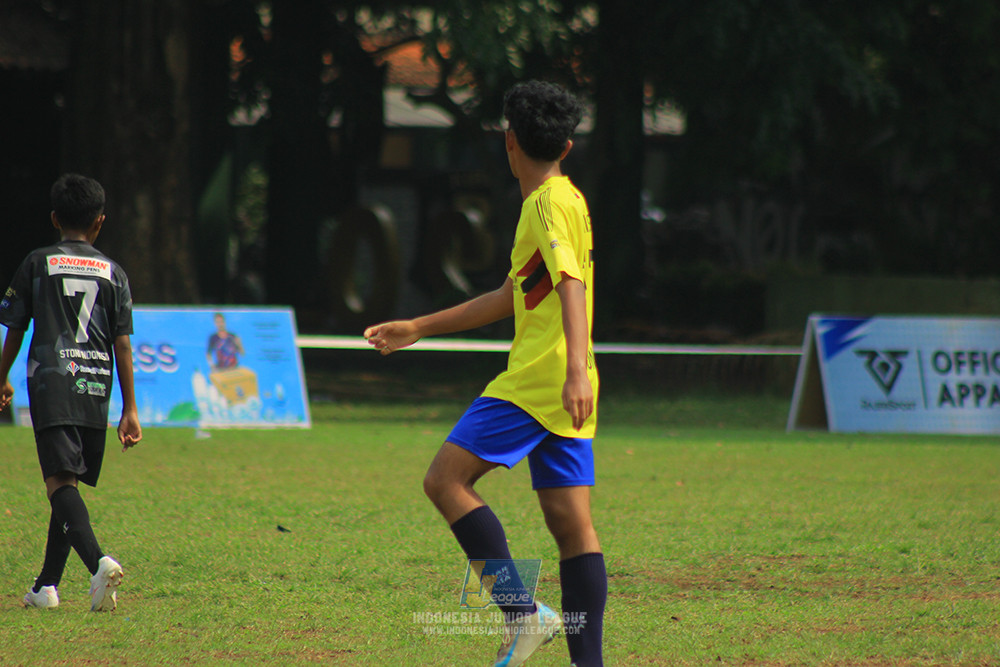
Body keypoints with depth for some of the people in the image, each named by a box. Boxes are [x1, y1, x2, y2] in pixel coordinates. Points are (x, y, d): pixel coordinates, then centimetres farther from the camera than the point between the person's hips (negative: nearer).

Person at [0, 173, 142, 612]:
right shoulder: (113, 274, 9)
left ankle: (98, 561, -36)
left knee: (60, 481, -14)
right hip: (95, 391, 3)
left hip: (51, 382, -3)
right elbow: (123, 344, 6)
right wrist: (130, 410, 8)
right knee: (69, 484, 13)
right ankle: (46, 586, 16)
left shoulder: (37, 264, 5)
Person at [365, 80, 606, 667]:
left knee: (446, 480, -8)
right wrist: (418, 329, 35)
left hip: (537, 380, -9)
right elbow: (510, 299, 30)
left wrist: (576, 367, -37)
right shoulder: (556, 201, 22)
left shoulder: (552, 203, -8)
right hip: (561, 394, 9)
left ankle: (523, 613, -14)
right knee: (571, 522, 4)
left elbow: (572, 285, -23)